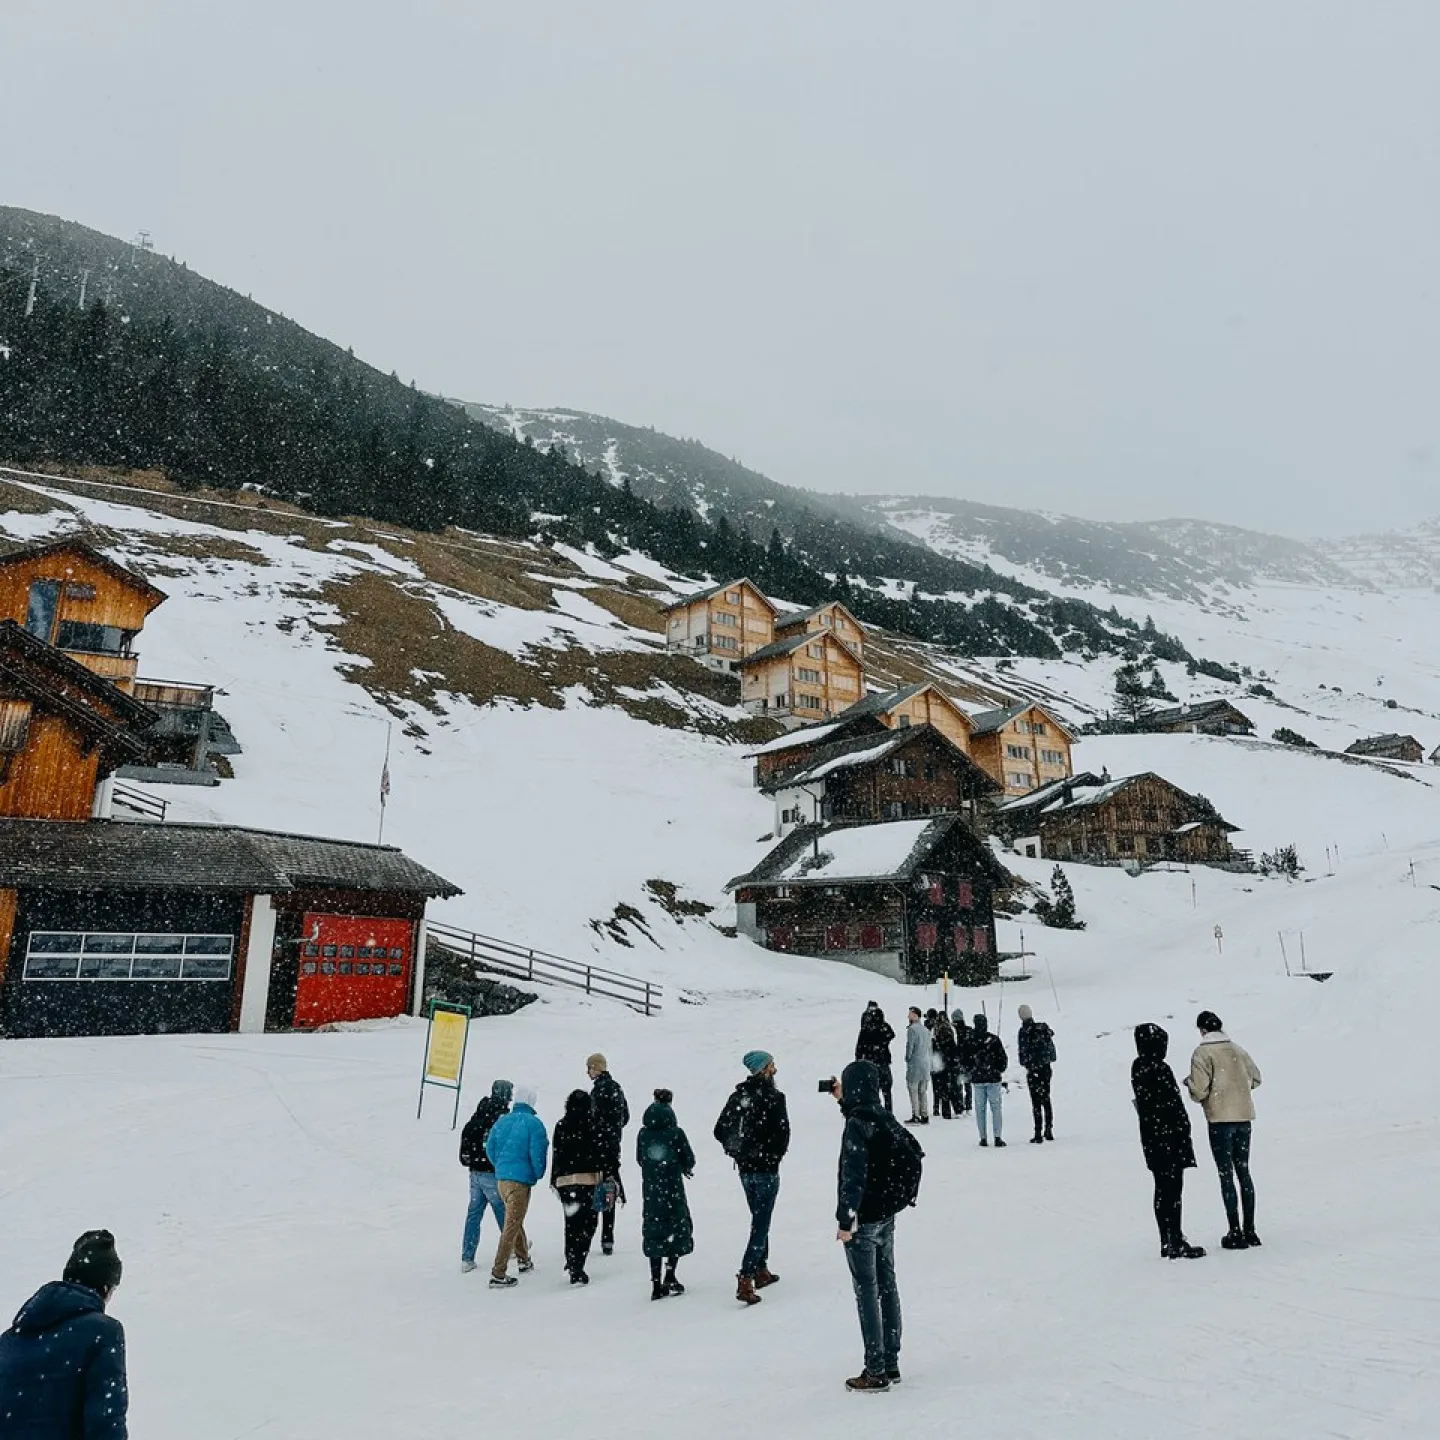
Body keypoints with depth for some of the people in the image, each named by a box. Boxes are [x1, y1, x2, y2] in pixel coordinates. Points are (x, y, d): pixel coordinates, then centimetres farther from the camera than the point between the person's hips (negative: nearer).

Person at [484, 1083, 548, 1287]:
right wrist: (538, 1175, 2)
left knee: (514, 1219, 24)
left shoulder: (501, 1121, 4)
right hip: (521, 1180, -7)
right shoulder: (534, 1123, -14)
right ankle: (498, 1274, -4)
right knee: (512, 1225, -2)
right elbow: (537, 1153, -16)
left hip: (501, 1178, 7)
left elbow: (490, 1148, 9)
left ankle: (524, 1259, 39)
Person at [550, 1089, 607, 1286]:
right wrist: (605, 1178, -2)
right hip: (588, 1179, -4)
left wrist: (554, 1180, 17)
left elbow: (555, 1154, 9)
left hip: (564, 1180, 4)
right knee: (588, 1223, 3)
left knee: (571, 1223, 17)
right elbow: (600, 1154, -7)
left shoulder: (561, 1126, 6)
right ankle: (576, 1269, -5)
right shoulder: (592, 1126, -5)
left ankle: (572, 1261, 21)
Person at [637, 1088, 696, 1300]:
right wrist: (682, 1167, 16)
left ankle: (656, 1285, 12)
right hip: (673, 1190, -3)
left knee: (654, 1235, 11)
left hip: (650, 1191, 3)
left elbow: (640, 1160, 9)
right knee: (678, 1231, 13)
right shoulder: (675, 1133, -12)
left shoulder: (643, 1134, -2)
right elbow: (689, 1161, -6)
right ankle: (670, 1278, 7)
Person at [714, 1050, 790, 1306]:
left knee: (759, 1219, 22)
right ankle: (745, 1280, -9)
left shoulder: (738, 1095, 1)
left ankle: (761, 1271, 30)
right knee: (761, 1224, -2)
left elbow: (720, 1130, 5)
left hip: (745, 1168, 6)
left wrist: (737, 1150, 12)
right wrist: (775, 1156, -1)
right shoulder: (773, 1097, -16)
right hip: (766, 1170, -6)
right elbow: (782, 1134, -19)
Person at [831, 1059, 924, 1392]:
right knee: (887, 1286, 14)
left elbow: (853, 1176, -23)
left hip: (864, 1220, -8)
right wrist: (844, 1102, 24)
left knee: (866, 1292, 1)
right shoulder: (885, 1118, 3)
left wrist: (845, 1220, -17)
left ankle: (876, 1372, 8)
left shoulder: (856, 1124, -20)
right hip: (887, 1216, 8)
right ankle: (891, 1364, 24)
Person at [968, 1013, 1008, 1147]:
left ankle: (983, 1138, 9)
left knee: (980, 1108, 8)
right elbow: (1003, 1058, -5)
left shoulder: (969, 1040, -6)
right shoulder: (994, 1039, -9)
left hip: (977, 1079, 1)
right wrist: (1000, 1070, 13)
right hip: (993, 1078, -1)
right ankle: (998, 1138, 0)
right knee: (996, 1108, 5)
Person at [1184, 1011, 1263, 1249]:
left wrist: (1189, 1082, 4)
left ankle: (1236, 1233, 4)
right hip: (1244, 1116, 6)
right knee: (1244, 1173, 15)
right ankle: (1249, 1231, 21)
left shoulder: (1202, 1053, -12)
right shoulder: (1237, 1049, 5)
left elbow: (1199, 1092, -16)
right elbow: (1255, 1079, 14)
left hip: (1220, 1118, -5)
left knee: (1226, 1175, 2)